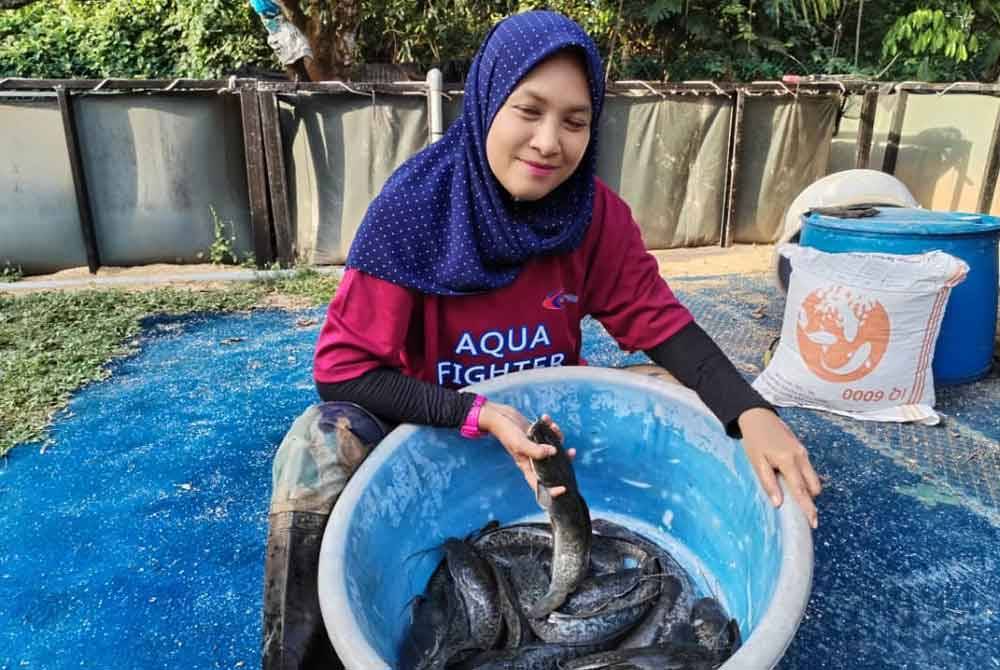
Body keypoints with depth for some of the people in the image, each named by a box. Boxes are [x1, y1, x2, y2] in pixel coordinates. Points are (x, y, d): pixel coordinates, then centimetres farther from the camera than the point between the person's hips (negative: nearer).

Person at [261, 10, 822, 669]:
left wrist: (752, 412, -30)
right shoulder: (414, 206, -23)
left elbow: (660, 322, -11)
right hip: (429, 424, -3)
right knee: (321, 453, -32)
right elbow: (342, 367, -22)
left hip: (550, 418, 4)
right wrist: (477, 414, -35)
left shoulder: (595, 211, -12)